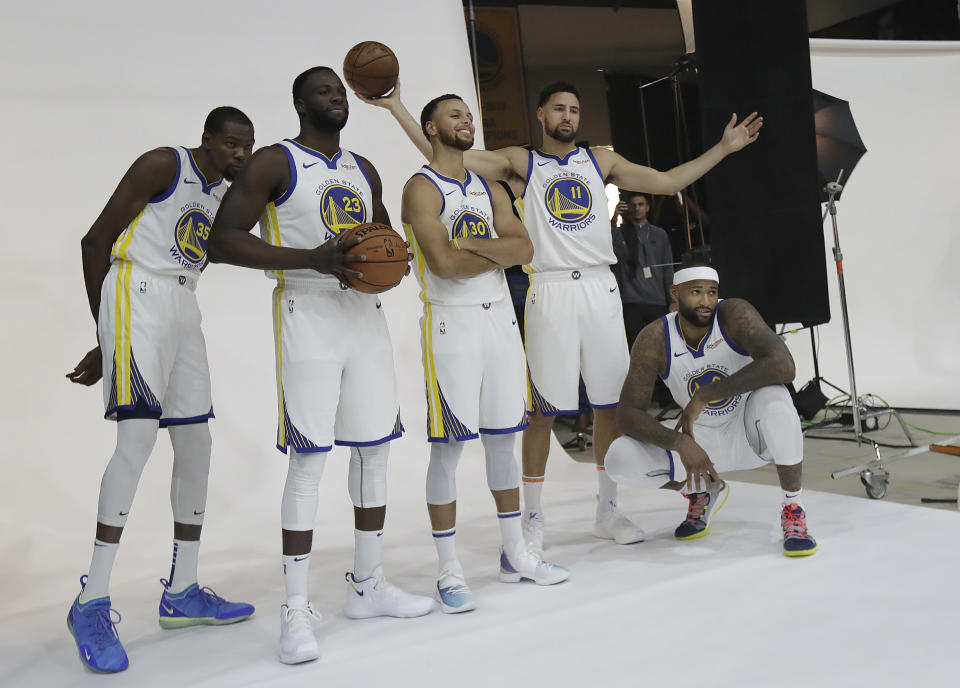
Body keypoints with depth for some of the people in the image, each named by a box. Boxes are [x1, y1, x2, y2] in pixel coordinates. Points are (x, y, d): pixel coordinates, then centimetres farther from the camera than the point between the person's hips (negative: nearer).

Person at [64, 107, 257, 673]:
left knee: (196, 441, 5)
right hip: (137, 293, -8)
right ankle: (93, 602, -15)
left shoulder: (225, 196, 19)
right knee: (139, 434, -20)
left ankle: (182, 592, 15)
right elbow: (96, 241, -5)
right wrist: (107, 330, 0)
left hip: (182, 308, 9)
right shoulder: (163, 165, -4)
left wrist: (106, 350, 15)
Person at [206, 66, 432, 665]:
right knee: (310, 459, -8)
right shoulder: (275, 162, -4)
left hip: (366, 313, 7)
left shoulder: (364, 169, 16)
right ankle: (297, 610, 1)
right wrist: (313, 258, -23)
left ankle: (368, 584, 21)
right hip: (308, 314, -6)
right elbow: (224, 240, -13)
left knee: (374, 449, 8)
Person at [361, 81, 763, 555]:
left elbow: (665, 182, 16)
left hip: (600, 289, 3)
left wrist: (723, 148, 13)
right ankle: (532, 519, 9)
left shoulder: (601, 160, 16)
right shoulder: (520, 162, 7)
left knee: (610, 404, 6)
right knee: (543, 410, -2)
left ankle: (607, 511, 20)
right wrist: (396, 107, -7)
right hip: (550, 292, -3)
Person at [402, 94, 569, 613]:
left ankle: (515, 554, 23)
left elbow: (524, 248, 2)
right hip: (450, 322, -6)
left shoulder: (489, 190, 16)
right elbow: (444, 263, -19)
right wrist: (499, 254, -4)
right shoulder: (422, 188, -6)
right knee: (448, 447, -3)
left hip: (499, 317, 7)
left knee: (503, 438, 12)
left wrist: (473, 244, -14)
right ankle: (449, 571, 6)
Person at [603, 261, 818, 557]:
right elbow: (628, 413, -18)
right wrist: (680, 443, -36)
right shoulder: (654, 340, -17)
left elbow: (782, 366, -39)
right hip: (700, 438, 2)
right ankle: (703, 492, 11)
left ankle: (793, 508, -14)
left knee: (773, 395, -36)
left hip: (749, 432, -2)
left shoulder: (734, 314, -22)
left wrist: (705, 396, -36)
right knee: (619, 458, -20)